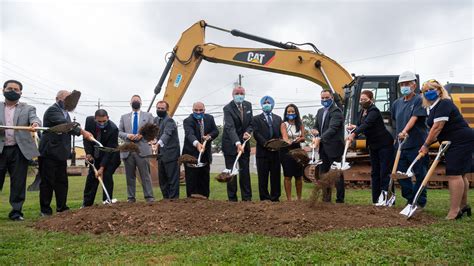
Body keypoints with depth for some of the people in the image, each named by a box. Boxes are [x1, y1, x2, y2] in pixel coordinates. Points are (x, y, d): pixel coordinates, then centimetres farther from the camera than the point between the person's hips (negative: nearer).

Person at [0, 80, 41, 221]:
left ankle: (16, 211, 10)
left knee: (18, 183, 2)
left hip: (20, 150, -1)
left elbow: (35, 119, -8)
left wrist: (35, 124, -32)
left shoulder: (28, 109, 10)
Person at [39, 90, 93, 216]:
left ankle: (62, 208, 18)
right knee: (47, 182, 1)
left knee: (62, 182, 10)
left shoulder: (65, 112, 16)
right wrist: (82, 131, -32)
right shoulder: (52, 110, -11)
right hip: (50, 152, -8)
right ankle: (45, 210, 10)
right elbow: (65, 124, -26)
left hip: (61, 153, 8)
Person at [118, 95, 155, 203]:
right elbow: (119, 132, 13)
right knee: (130, 176, 6)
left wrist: (142, 135, -10)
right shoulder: (124, 117, 19)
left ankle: (149, 197, -1)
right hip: (127, 150, 2)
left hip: (142, 149, -2)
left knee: (145, 175, -4)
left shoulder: (148, 116, 14)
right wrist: (127, 135, -8)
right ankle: (131, 198, 12)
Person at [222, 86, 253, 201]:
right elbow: (230, 127, -28)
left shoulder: (248, 105, 3)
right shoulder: (228, 108, -17)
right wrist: (237, 143, -41)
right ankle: (232, 199, 11)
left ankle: (247, 198, 16)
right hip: (230, 143, -5)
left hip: (244, 142, 5)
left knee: (245, 171, 8)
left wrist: (248, 132, -12)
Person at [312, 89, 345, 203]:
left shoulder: (336, 111, -12)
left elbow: (332, 129, -24)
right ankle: (326, 198, 23)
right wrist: (315, 131, -8)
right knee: (323, 174, 13)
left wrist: (320, 138, -34)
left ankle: (340, 199, 9)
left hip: (334, 147, -8)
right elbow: (316, 126, 16)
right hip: (323, 148, 8)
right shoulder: (320, 111, 15)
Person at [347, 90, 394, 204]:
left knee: (385, 172, -9)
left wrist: (354, 133, -47)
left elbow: (366, 124, -34)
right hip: (373, 145, 9)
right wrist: (354, 127, -14)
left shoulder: (374, 111, -19)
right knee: (375, 172, 10)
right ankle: (375, 200, 16)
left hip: (384, 144, -9)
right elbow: (360, 125, 9)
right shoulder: (362, 112, 6)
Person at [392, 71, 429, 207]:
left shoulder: (419, 100, -5)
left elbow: (414, 118, -18)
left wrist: (405, 131, -29)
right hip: (401, 144, 7)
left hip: (417, 144, -6)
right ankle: (410, 200, 23)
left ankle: (420, 202, 13)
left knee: (420, 174, 2)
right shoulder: (397, 103, 13)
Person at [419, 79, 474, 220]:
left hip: (461, 142, -10)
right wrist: (428, 144, -1)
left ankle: (454, 211, -11)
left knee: (454, 175, -13)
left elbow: (437, 127, -22)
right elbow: (434, 129, 12)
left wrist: (426, 145, -16)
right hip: (454, 144, 10)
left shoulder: (444, 104, -17)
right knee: (460, 175, 17)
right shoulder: (432, 107, 14)